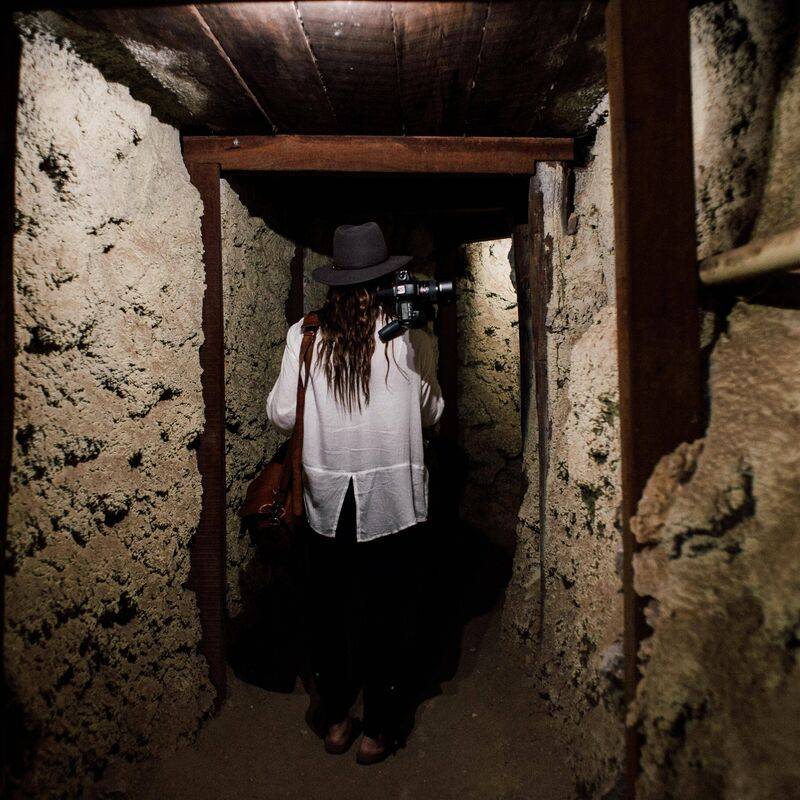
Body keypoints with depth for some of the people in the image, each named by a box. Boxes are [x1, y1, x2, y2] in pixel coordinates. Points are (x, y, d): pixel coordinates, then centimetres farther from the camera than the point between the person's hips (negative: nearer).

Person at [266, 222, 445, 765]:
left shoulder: (305, 335, -5)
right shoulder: (412, 336, -8)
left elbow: (282, 415, -3)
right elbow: (432, 413, 1)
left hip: (327, 497, 2)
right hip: (392, 499, -1)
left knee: (328, 609, 19)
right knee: (387, 613, 14)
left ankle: (336, 721, 38)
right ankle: (378, 732, 32)